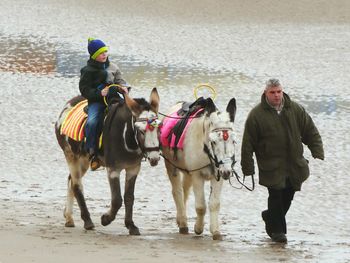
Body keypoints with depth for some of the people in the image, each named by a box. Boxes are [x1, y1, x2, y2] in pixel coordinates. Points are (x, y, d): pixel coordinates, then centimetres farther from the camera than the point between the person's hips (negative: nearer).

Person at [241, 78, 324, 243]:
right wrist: (247, 168, -6)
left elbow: (311, 132, 9)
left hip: (294, 164, 4)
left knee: (288, 195, 10)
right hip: (271, 166, -4)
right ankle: (277, 230, 7)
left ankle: (270, 217, 36)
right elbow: (248, 143, -4)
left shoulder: (296, 110, 4)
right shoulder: (257, 115, -6)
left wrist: (317, 152, -3)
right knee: (276, 196, -7)